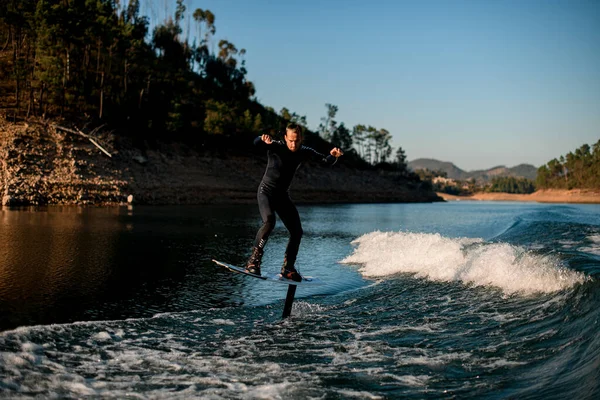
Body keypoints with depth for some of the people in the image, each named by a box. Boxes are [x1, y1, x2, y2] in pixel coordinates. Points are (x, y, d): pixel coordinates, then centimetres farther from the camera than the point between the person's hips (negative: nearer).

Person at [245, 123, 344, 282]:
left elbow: (326, 161, -5)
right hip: (266, 191, -5)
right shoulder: (276, 146, -17)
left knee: (297, 231, 0)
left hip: (283, 195, 5)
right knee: (269, 222, -30)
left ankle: (287, 268, 14)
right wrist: (264, 140, -58)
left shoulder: (304, 152, -4)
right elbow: (256, 143, -34)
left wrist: (333, 156, -29)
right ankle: (253, 261, -24)